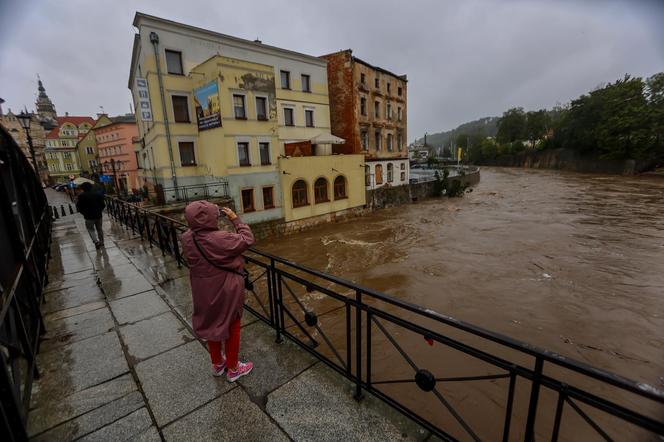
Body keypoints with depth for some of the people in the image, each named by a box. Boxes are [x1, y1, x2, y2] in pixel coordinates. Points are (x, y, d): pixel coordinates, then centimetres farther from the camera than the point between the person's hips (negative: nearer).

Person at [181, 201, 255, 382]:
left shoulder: (187, 238, -11)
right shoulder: (221, 239, -30)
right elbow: (247, 239, -19)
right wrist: (235, 219, -11)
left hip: (204, 292, 6)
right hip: (226, 292, -6)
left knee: (211, 324, 25)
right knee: (231, 328, 15)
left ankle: (217, 364, 45)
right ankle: (233, 369, 33)